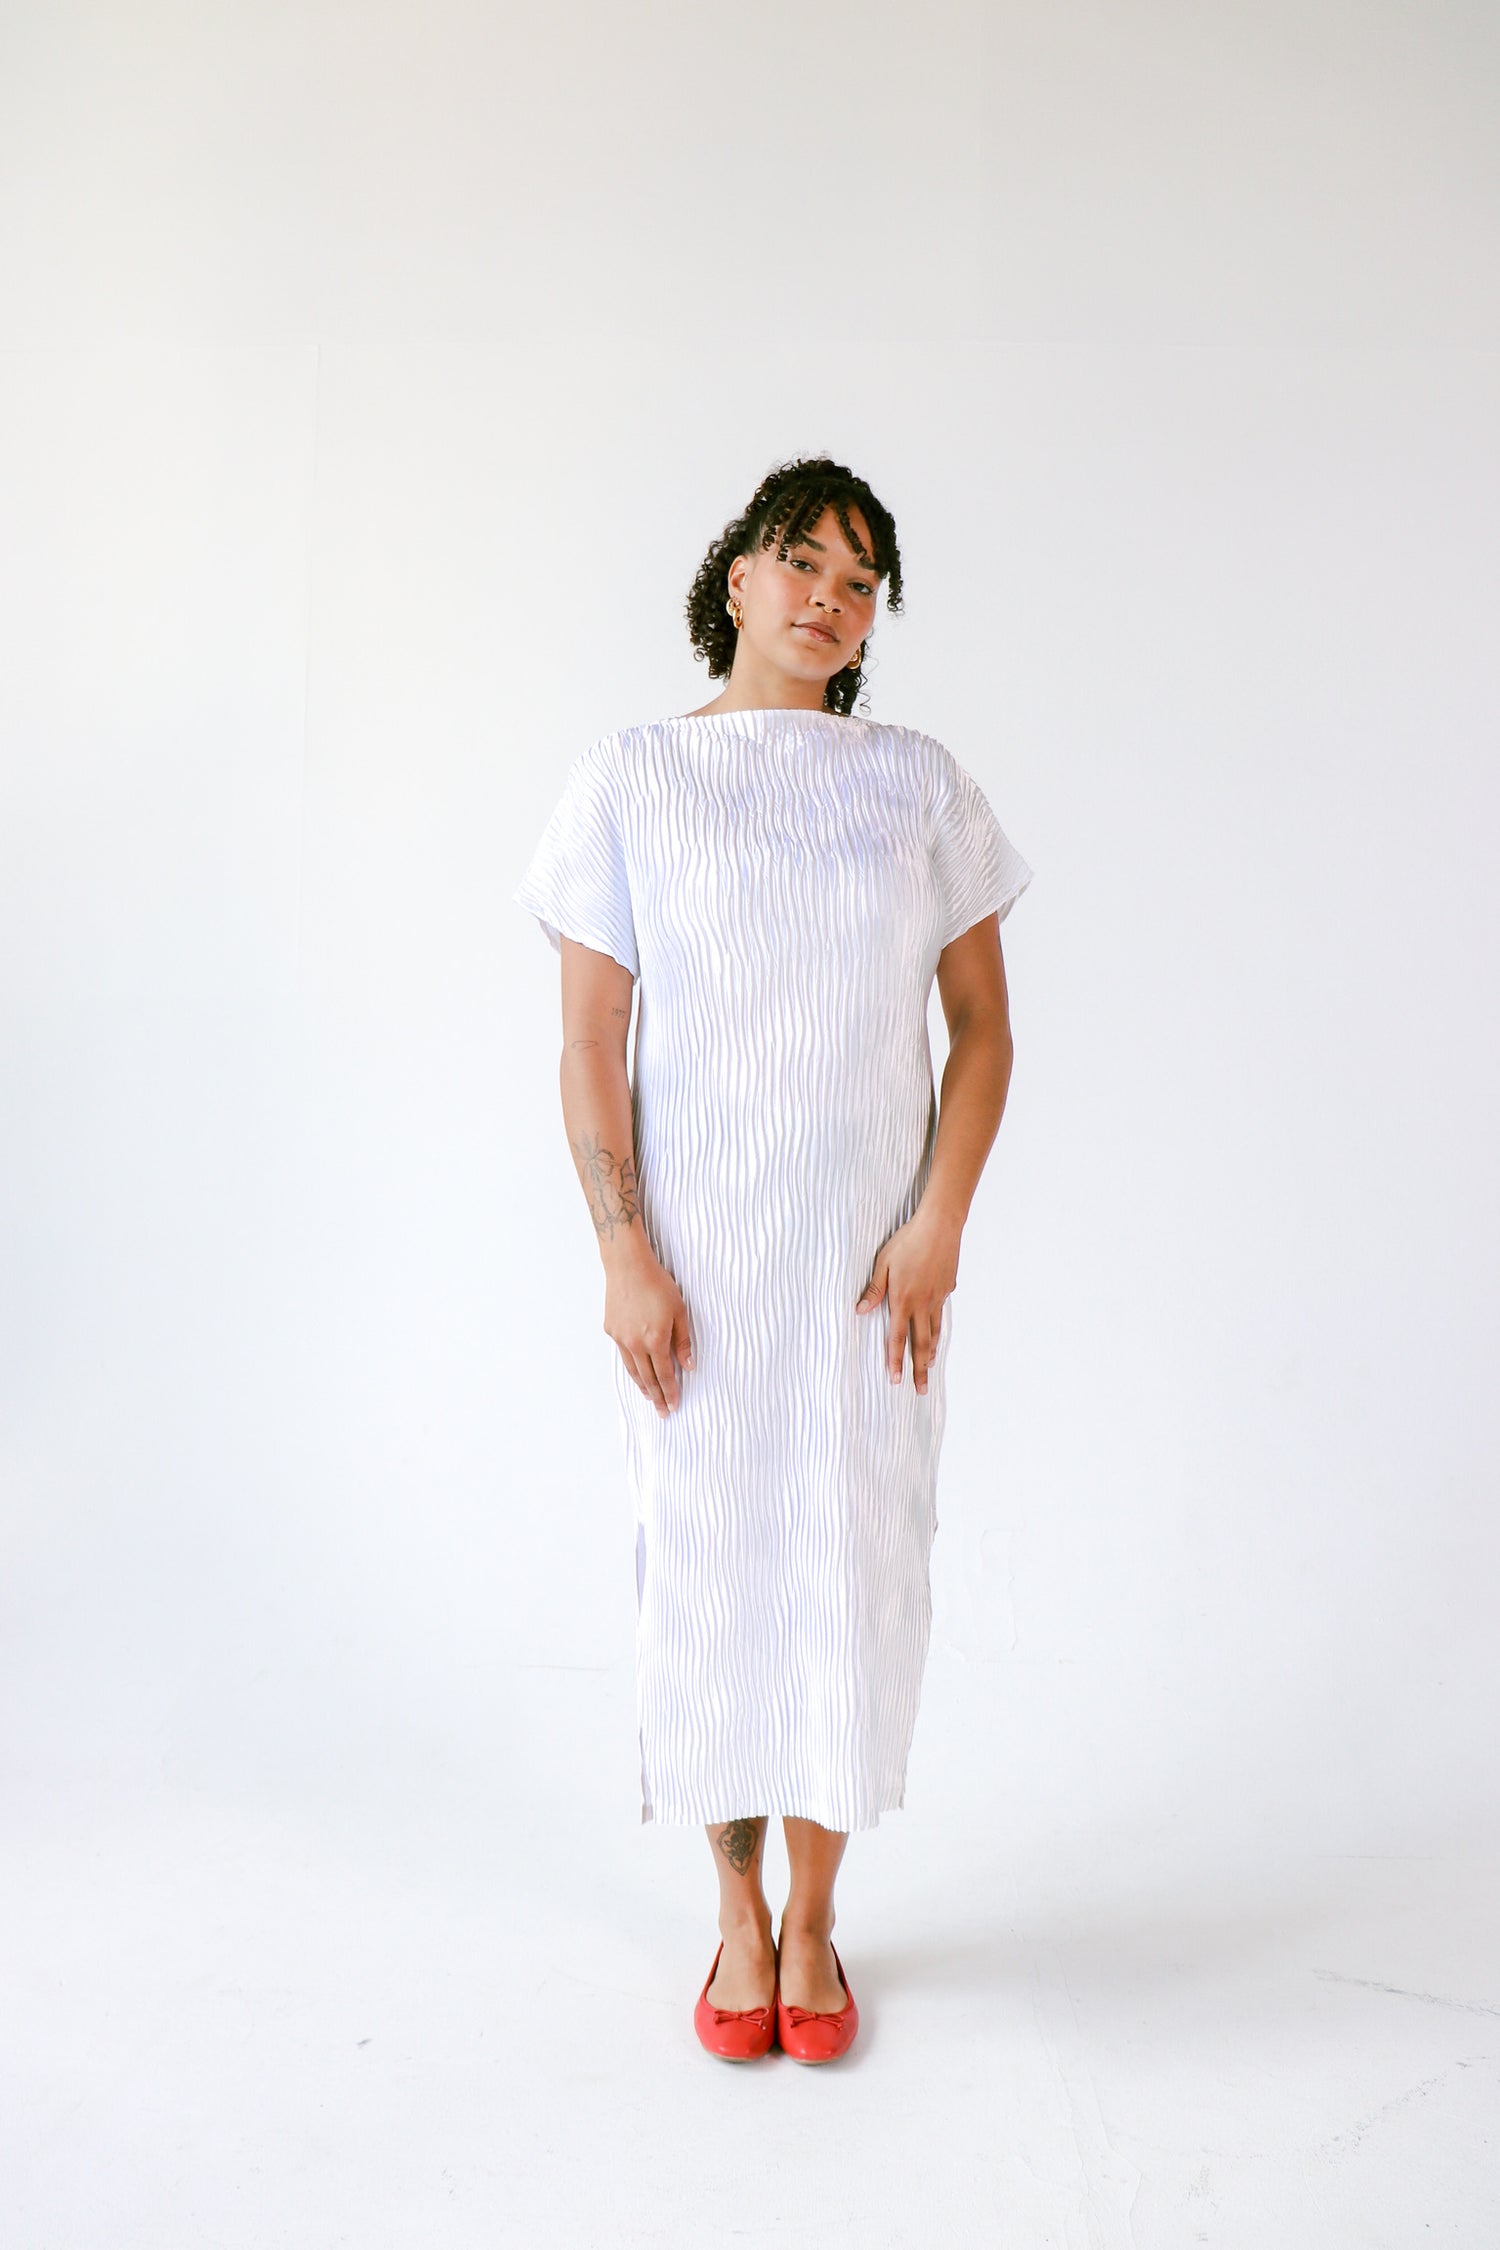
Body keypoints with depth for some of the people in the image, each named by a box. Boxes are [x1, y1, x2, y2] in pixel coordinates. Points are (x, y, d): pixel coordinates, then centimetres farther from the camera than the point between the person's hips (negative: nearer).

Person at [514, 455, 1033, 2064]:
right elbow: (590, 1045, -2)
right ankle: (739, 1916, 26)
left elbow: (982, 1024, 4)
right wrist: (623, 1252, -10)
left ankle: (813, 1916, 26)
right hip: (696, 1256, -1)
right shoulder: (626, 781, 0)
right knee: (706, 1567, 6)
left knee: (852, 1565, 6)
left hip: (868, 1257, 1)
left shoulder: (919, 782, 4)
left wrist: (940, 1223, -7)